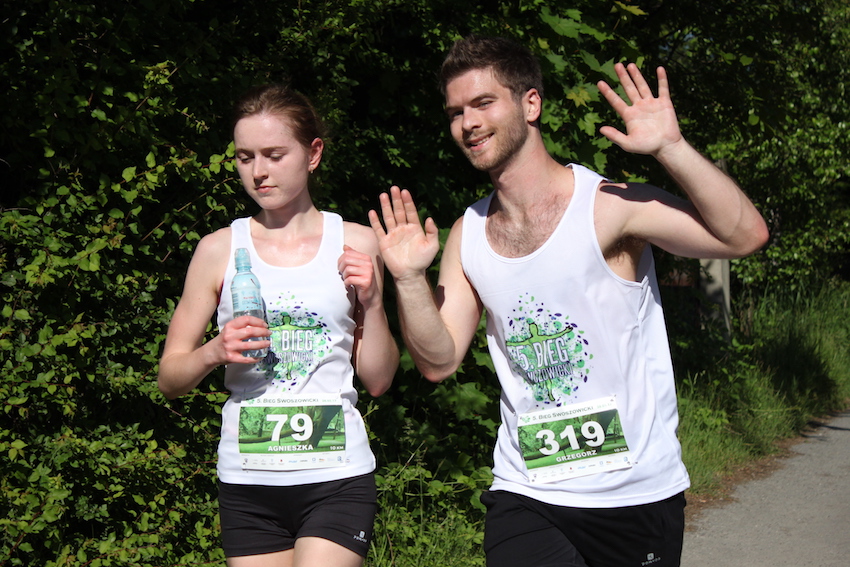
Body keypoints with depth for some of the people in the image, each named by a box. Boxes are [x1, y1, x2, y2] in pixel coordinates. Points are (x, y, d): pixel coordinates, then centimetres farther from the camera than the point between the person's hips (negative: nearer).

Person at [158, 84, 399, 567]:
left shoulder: (354, 245, 3)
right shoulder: (220, 250, 4)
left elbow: (378, 380, 7)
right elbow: (170, 378, 7)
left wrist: (371, 301, -7)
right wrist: (214, 352, -12)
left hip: (336, 477, -1)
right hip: (247, 479, 2)